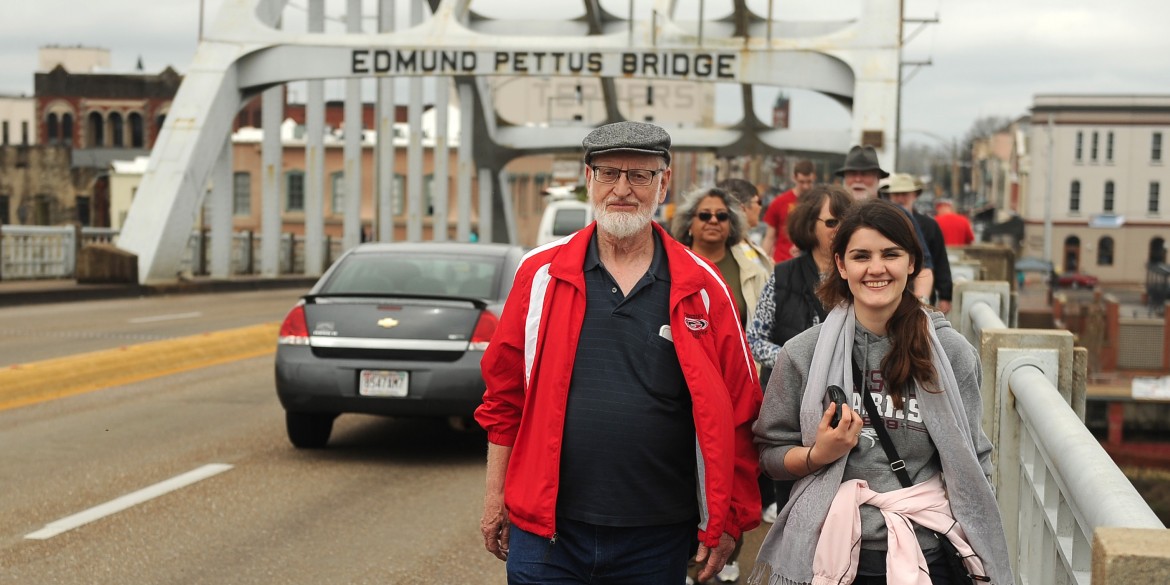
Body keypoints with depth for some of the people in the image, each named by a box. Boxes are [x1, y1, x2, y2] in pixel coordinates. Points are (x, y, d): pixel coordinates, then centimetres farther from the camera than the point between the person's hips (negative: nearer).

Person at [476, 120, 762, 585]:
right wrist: (496, 495, 6)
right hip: (547, 529, 0)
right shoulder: (542, 274, 2)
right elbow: (504, 395, 7)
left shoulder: (701, 288, 0)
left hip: (657, 541, 0)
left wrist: (727, 522, 1)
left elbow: (738, 410, 2)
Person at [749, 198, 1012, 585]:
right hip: (829, 551, 0)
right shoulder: (803, 353, -3)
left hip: (927, 553, 0)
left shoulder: (952, 353, -1)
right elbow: (770, 454, 4)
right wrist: (818, 455, -16)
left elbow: (972, 467, 5)